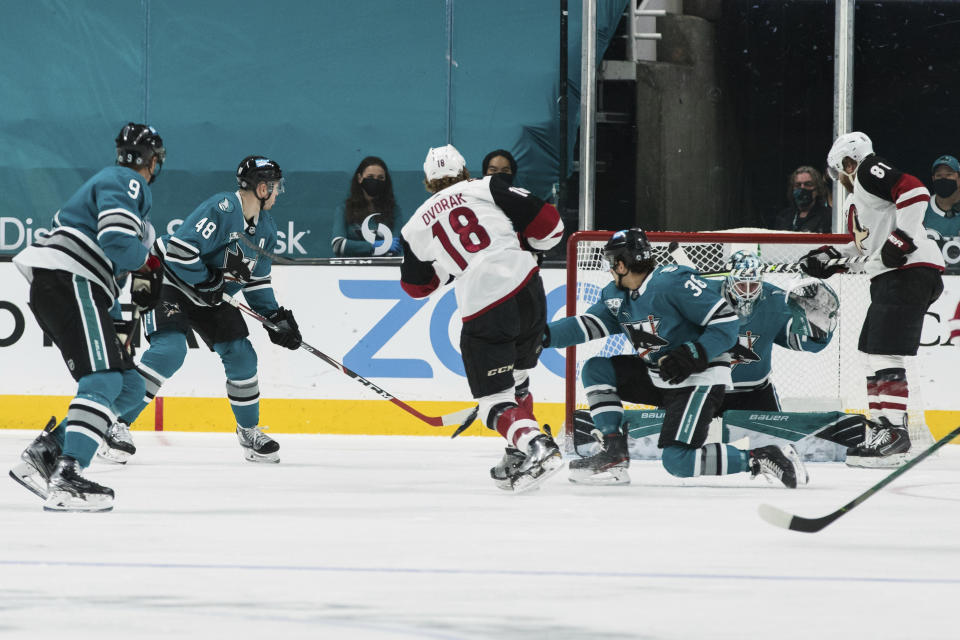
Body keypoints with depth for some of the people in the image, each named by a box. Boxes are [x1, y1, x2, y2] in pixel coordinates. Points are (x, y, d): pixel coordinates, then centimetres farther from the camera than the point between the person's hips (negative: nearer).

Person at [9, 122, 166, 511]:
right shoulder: (128, 183, -5)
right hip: (66, 280, -10)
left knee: (128, 387, 8)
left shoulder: (113, 181, 30)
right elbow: (118, 242, -21)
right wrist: (147, 264, -2)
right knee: (103, 378, -24)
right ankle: (66, 479, -38)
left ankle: (42, 456, 2)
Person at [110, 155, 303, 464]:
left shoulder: (265, 228, 5)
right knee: (169, 350, -25)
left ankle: (249, 432, 18)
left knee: (240, 355, 1)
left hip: (211, 298, 9)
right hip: (171, 282, -9)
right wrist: (209, 282, -23)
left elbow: (257, 280, 15)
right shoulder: (221, 209, -25)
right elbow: (179, 249, -30)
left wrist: (276, 317, 7)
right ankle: (117, 421, -20)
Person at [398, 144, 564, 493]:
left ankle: (535, 447, -23)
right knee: (515, 378, 24)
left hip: (483, 313, -2)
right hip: (526, 289, 2)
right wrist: (525, 245, 23)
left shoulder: (416, 226, 14)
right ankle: (520, 455, 21)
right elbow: (547, 223, 3)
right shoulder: (487, 189, 8)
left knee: (496, 399, 1)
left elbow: (416, 285, 26)